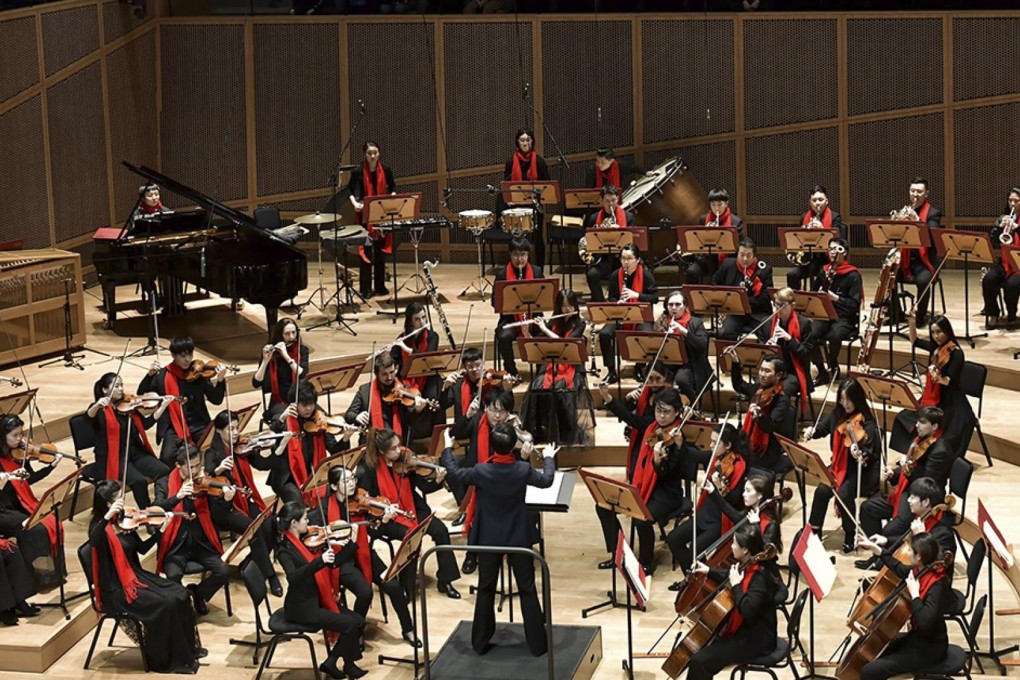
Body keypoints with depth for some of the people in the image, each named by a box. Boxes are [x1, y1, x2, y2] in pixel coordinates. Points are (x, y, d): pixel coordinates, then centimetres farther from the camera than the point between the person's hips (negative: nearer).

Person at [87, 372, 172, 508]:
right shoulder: (100, 409, -1)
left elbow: (145, 424, 8)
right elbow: (88, 417, -24)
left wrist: (163, 406, -1)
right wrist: (98, 405, -45)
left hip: (136, 452, 6)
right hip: (113, 457, -5)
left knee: (164, 471, -18)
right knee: (139, 481, -29)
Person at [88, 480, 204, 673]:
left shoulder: (124, 521, 6)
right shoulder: (100, 526, -15)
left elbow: (142, 549, 14)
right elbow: (93, 542, -40)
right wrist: (108, 516, -45)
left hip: (135, 576, 8)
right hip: (116, 589, -8)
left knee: (179, 594, -7)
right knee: (165, 604, -22)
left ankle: (188, 648, 6)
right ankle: (167, 660, -10)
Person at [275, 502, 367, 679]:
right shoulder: (285, 549, -16)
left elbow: (334, 562, 12)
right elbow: (293, 577, -33)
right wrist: (320, 561, -42)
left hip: (318, 601, 8)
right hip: (302, 607, -8)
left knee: (359, 621, -2)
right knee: (350, 625, -15)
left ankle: (331, 662, 7)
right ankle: (348, 665, 9)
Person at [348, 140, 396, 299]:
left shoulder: (386, 170, 0)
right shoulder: (358, 172, -7)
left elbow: (392, 188, 12)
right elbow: (350, 190, 2)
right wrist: (355, 203, -15)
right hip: (365, 216, -3)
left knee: (381, 251, 10)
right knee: (366, 252, -4)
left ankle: (380, 286, 19)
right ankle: (365, 289, 0)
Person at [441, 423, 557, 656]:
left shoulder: (481, 471, -18)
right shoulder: (524, 470, -17)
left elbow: (455, 472, 2)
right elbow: (546, 481, 4)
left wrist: (448, 448, 20)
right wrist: (548, 458, 24)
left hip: (489, 538, 0)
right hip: (519, 537, 0)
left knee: (486, 589, 14)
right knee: (527, 590, 8)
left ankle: (480, 642, 21)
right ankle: (537, 643, 11)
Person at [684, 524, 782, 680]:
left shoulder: (760, 577, -26)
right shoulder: (748, 566, 3)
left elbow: (747, 610, -37)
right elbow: (729, 579, 26)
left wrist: (736, 586, -27)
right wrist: (709, 571, 17)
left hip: (755, 640, -10)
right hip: (741, 631, 11)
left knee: (699, 661, -20)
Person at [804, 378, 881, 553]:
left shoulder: (867, 424, -16)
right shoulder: (837, 416, 0)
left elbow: (870, 455, -19)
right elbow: (822, 428, 16)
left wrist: (859, 455, -41)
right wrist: (811, 431, -6)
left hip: (862, 470, -5)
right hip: (840, 466, 5)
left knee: (844, 494, -29)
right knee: (822, 490, -22)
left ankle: (850, 536, -6)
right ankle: (813, 531, -5)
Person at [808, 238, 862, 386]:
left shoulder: (853, 275, -5)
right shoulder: (824, 271, 11)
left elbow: (855, 303, -11)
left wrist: (836, 298, -24)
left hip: (845, 318, -4)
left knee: (834, 335, -36)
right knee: (810, 334, -28)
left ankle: (833, 366, -5)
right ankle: (822, 373, -13)